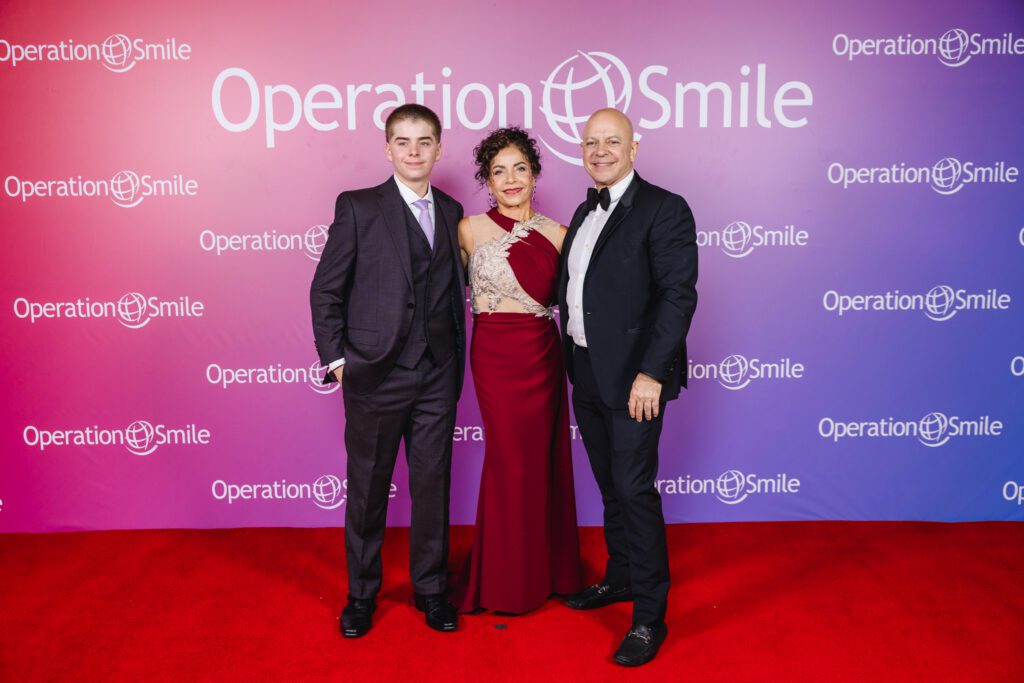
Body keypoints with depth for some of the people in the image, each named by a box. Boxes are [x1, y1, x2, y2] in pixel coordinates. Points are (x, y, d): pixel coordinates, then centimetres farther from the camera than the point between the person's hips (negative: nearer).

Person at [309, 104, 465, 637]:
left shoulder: (451, 212, 11)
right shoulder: (357, 207, -2)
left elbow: (455, 288, 12)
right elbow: (326, 290, -2)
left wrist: (456, 361, 7)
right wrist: (335, 358, -7)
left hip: (437, 374, 3)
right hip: (376, 372, -3)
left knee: (433, 484, 10)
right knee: (367, 487, 9)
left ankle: (431, 589, 28)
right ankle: (361, 594, 28)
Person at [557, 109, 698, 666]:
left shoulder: (663, 210, -10)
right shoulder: (585, 213, 15)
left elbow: (678, 295, -17)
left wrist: (651, 373, -23)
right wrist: (573, 360, 13)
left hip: (634, 377, -7)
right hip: (587, 373, 8)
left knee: (635, 489, -3)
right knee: (610, 485, 18)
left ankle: (650, 616, 10)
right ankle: (619, 578, 36)